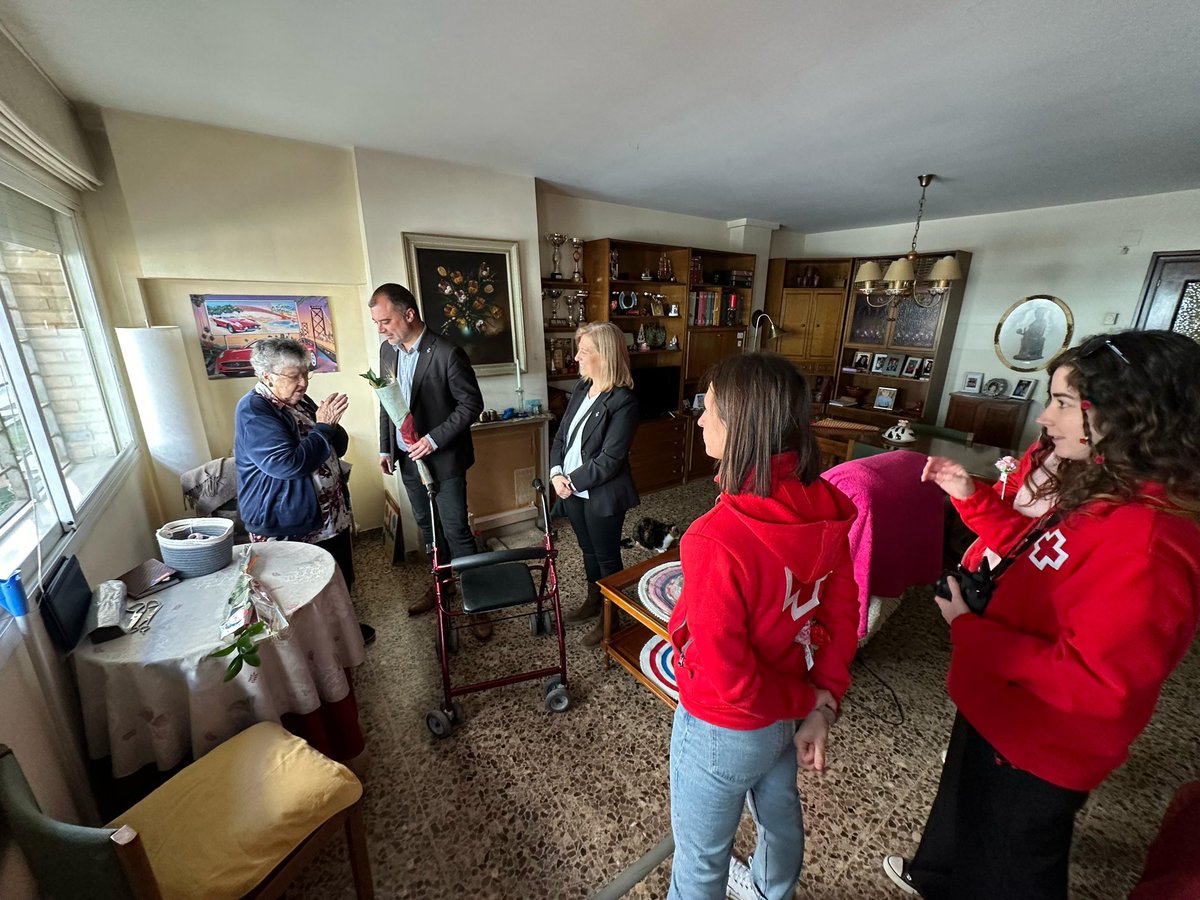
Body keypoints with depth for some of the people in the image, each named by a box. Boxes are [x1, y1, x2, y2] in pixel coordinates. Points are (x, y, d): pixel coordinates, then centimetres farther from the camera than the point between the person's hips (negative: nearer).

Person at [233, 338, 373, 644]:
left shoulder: (301, 401, 7)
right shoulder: (253, 412, -16)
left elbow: (338, 448, 10)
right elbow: (286, 463, -27)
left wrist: (330, 424, -11)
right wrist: (323, 427, -20)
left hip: (330, 514, 8)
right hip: (289, 526, -8)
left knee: (342, 579, 20)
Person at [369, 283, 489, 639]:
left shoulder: (447, 353, -18)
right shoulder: (387, 349, 4)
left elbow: (472, 404, -16)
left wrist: (435, 439, -21)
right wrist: (385, 447, 14)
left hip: (443, 459, -7)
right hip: (408, 457, 7)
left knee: (456, 530, -1)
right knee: (427, 525, 19)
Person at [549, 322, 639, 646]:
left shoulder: (623, 401, -20)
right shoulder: (581, 387, 4)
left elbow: (609, 459, -22)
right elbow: (561, 434, 8)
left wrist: (572, 482, -15)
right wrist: (556, 473, -5)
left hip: (602, 495, -7)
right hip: (572, 490, 7)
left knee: (607, 556, 12)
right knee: (588, 550, 24)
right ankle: (593, 601, 47)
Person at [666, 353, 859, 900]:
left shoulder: (715, 541, -38)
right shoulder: (823, 510, -15)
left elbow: (727, 683, -29)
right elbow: (842, 617, -4)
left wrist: (804, 699, -11)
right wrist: (821, 703, -1)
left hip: (725, 728, -7)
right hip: (787, 713, 7)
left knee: (700, 855, 24)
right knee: (780, 815, 36)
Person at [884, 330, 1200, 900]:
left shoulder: (1147, 540, -34)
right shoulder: (1094, 489, -4)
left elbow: (1093, 682, -33)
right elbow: (1027, 550, 10)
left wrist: (969, 629, -25)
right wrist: (971, 496, -2)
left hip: (1036, 744, -8)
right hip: (996, 708, 9)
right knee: (965, 803, 35)